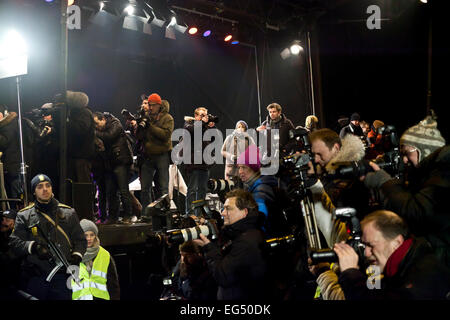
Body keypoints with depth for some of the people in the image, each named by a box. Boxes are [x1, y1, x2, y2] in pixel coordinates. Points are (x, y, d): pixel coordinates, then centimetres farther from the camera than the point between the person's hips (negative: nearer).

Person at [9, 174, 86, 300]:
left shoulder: (68, 213, 12)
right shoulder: (24, 216, 9)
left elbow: (80, 240, 14)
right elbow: (14, 242, 1)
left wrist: (76, 256, -4)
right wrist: (32, 247, -17)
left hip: (61, 277, 1)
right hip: (34, 278, -1)